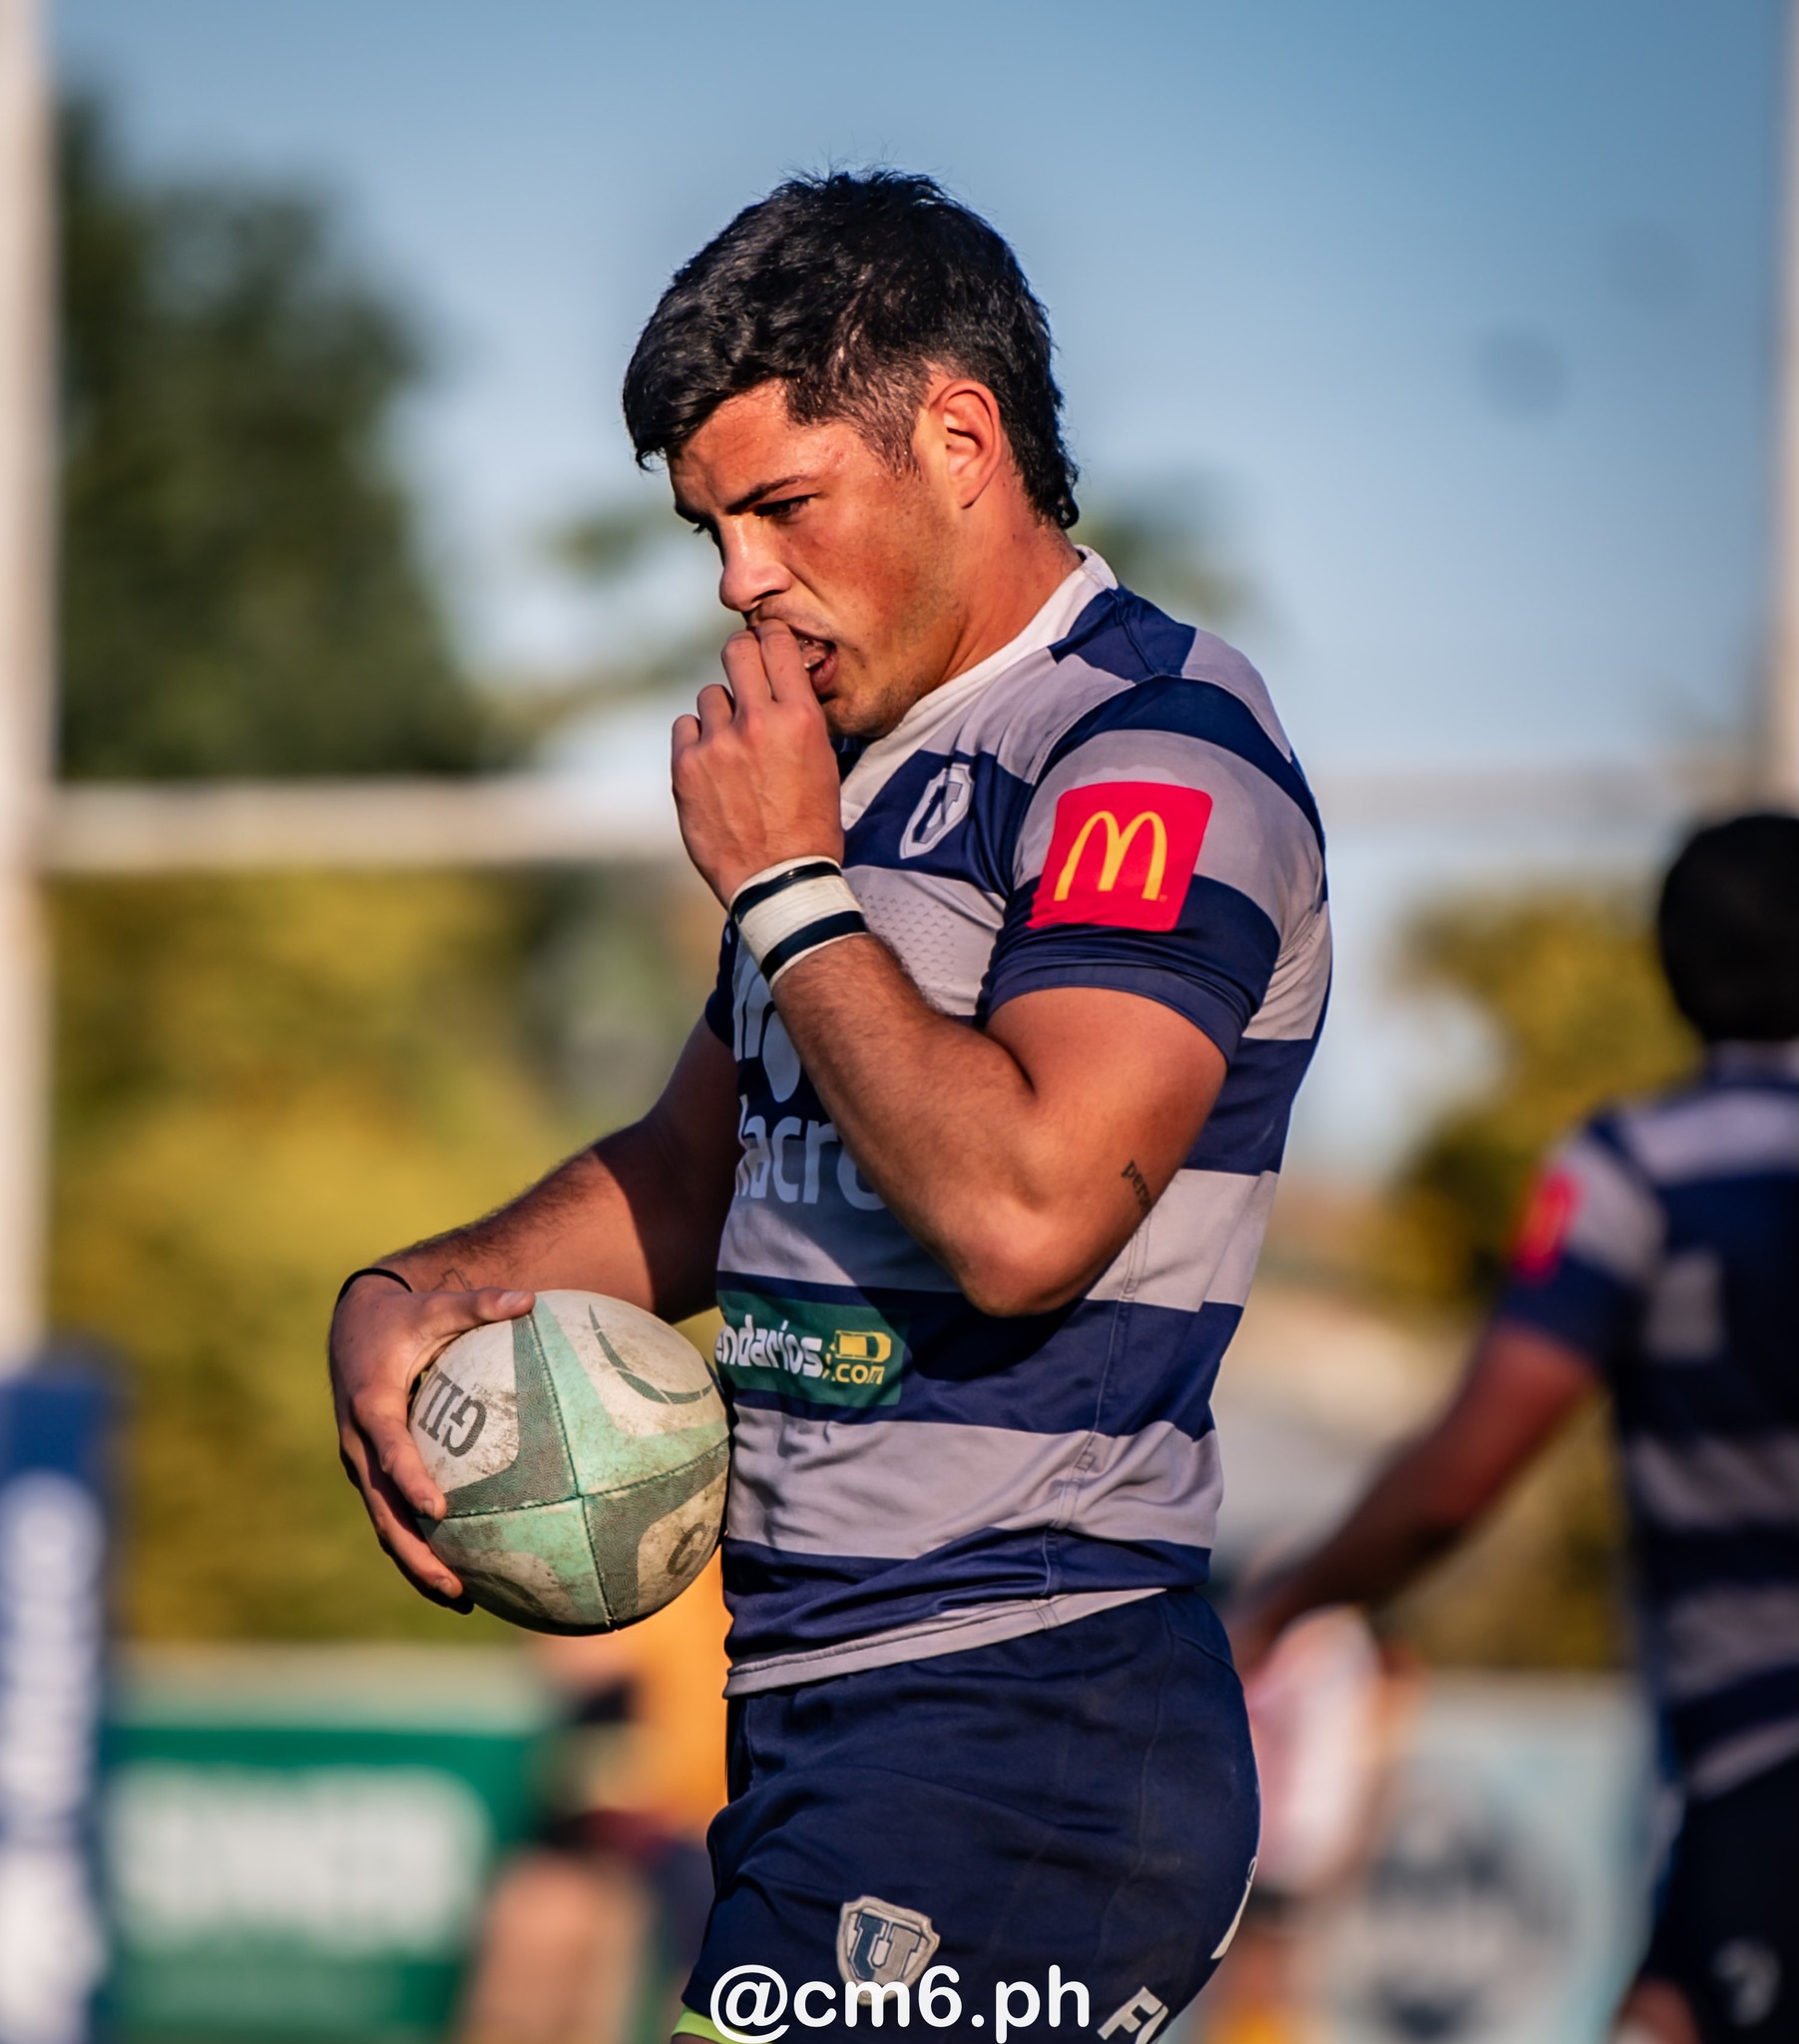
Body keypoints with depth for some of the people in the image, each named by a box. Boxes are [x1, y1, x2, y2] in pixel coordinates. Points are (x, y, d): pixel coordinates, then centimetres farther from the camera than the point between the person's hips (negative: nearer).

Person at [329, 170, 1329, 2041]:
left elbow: (1020, 1211, -23)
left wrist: (784, 889, -11)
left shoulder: (1158, 751, -10)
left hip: (1026, 1729, -9)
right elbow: (692, 1178, 29)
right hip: (817, 1722, 9)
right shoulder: (866, 767, 20)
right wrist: (410, 1298, 10)